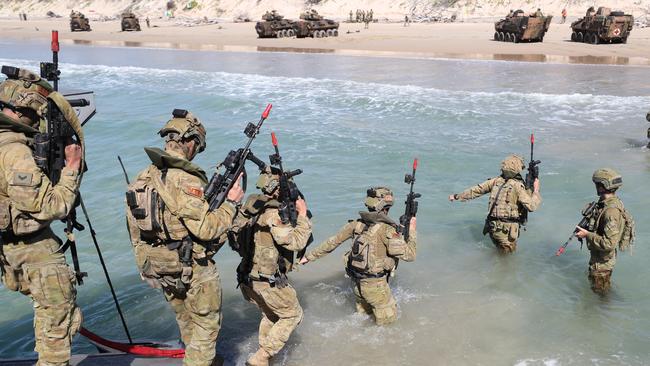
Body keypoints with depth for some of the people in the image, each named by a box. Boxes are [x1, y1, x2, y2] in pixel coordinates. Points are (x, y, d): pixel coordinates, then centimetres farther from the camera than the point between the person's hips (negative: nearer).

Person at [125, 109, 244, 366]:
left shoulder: (142, 178, 1)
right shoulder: (185, 180, -25)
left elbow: (135, 232, 8)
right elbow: (206, 228, -26)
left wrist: (144, 263, 20)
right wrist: (231, 202, -13)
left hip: (159, 269, 8)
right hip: (193, 272, -8)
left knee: (186, 322, 27)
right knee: (206, 324, 13)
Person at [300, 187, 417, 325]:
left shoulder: (357, 224, -2)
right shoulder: (387, 229, -20)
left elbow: (332, 242, 3)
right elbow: (409, 255, -18)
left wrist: (310, 256, 13)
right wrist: (412, 231, -4)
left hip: (357, 282, 7)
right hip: (375, 285, -7)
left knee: (364, 311, 30)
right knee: (389, 317, 13)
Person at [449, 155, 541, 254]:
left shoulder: (496, 181, 3)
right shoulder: (518, 185, -13)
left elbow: (476, 190, 10)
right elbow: (531, 206, -16)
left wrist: (457, 196, 22)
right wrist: (536, 190, -1)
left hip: (493, 227, 5)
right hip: (507, 229, -5)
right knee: (510, 250, 18)